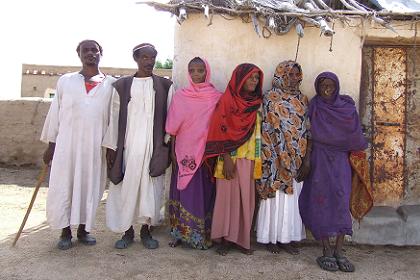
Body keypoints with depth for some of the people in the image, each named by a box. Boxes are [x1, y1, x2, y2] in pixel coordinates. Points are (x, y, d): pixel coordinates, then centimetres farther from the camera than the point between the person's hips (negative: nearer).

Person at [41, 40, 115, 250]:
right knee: (62, 186, 3)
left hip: (95, 146, 0)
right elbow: (55, 112, 10)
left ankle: (83, 229, 23)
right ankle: (65, 231, 18)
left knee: (90, 186, 7)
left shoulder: (111, 84, 7)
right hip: (66, 143, 0)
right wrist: (50, 144, 7)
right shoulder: (65, 81, 9)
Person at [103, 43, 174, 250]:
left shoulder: (165, 86, 6)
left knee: (151, 187, 4)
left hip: (155, 146, 0)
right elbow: (115, 117, 4)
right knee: (126, 186, 4)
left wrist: (168, 144, -1)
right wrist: (111, 147, 2)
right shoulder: (121, 85, 5)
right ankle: (127, 231, 19)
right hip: (128, 145, 0)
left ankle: (146, 230, 19)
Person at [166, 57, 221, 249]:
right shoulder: (180, 96, 4)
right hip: (185, 154, 1)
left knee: (204, 192, 5)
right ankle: (180, 233, 18)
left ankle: (203, 235, 17)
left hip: (206, 153, -1)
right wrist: (173, 152, 0)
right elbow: (173, 127, 4)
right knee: (183, 192, 5)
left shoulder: (217, 98, 1)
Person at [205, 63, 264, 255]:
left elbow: (258, 133, 12)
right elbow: (221, 131, -10)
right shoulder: (227, 100, -5)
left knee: (246, 197, 7)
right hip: (231, 157, -5)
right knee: (228, 195, 1)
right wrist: (226, 158, -16)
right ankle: (225, 238, 12)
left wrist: (258, 159, 7)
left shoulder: (257, 103, 11)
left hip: (249, 158, 5)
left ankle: (241, 237, 18)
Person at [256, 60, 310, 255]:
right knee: (276, 197, 3)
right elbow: (267, 130, -8)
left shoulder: (302, 100, 10)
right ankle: (271, 238, 17)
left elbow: (307, 131, 6)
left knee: (292, 198, 9)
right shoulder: (271, 98, -4)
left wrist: (306, 160, -1)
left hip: (296, 160, 5)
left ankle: (286, 238, 21)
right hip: (276, 159, -5)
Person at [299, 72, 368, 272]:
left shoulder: (347, 105, 5)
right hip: (320, 159, -1)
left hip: (340, 159, 1)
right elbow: (313, 134, -1)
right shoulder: (315, 105, 3)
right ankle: (327, 251, 3)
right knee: (322, 201, -4)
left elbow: (354, 134, 6)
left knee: (341, 201, -6)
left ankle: (339, 250, -2)